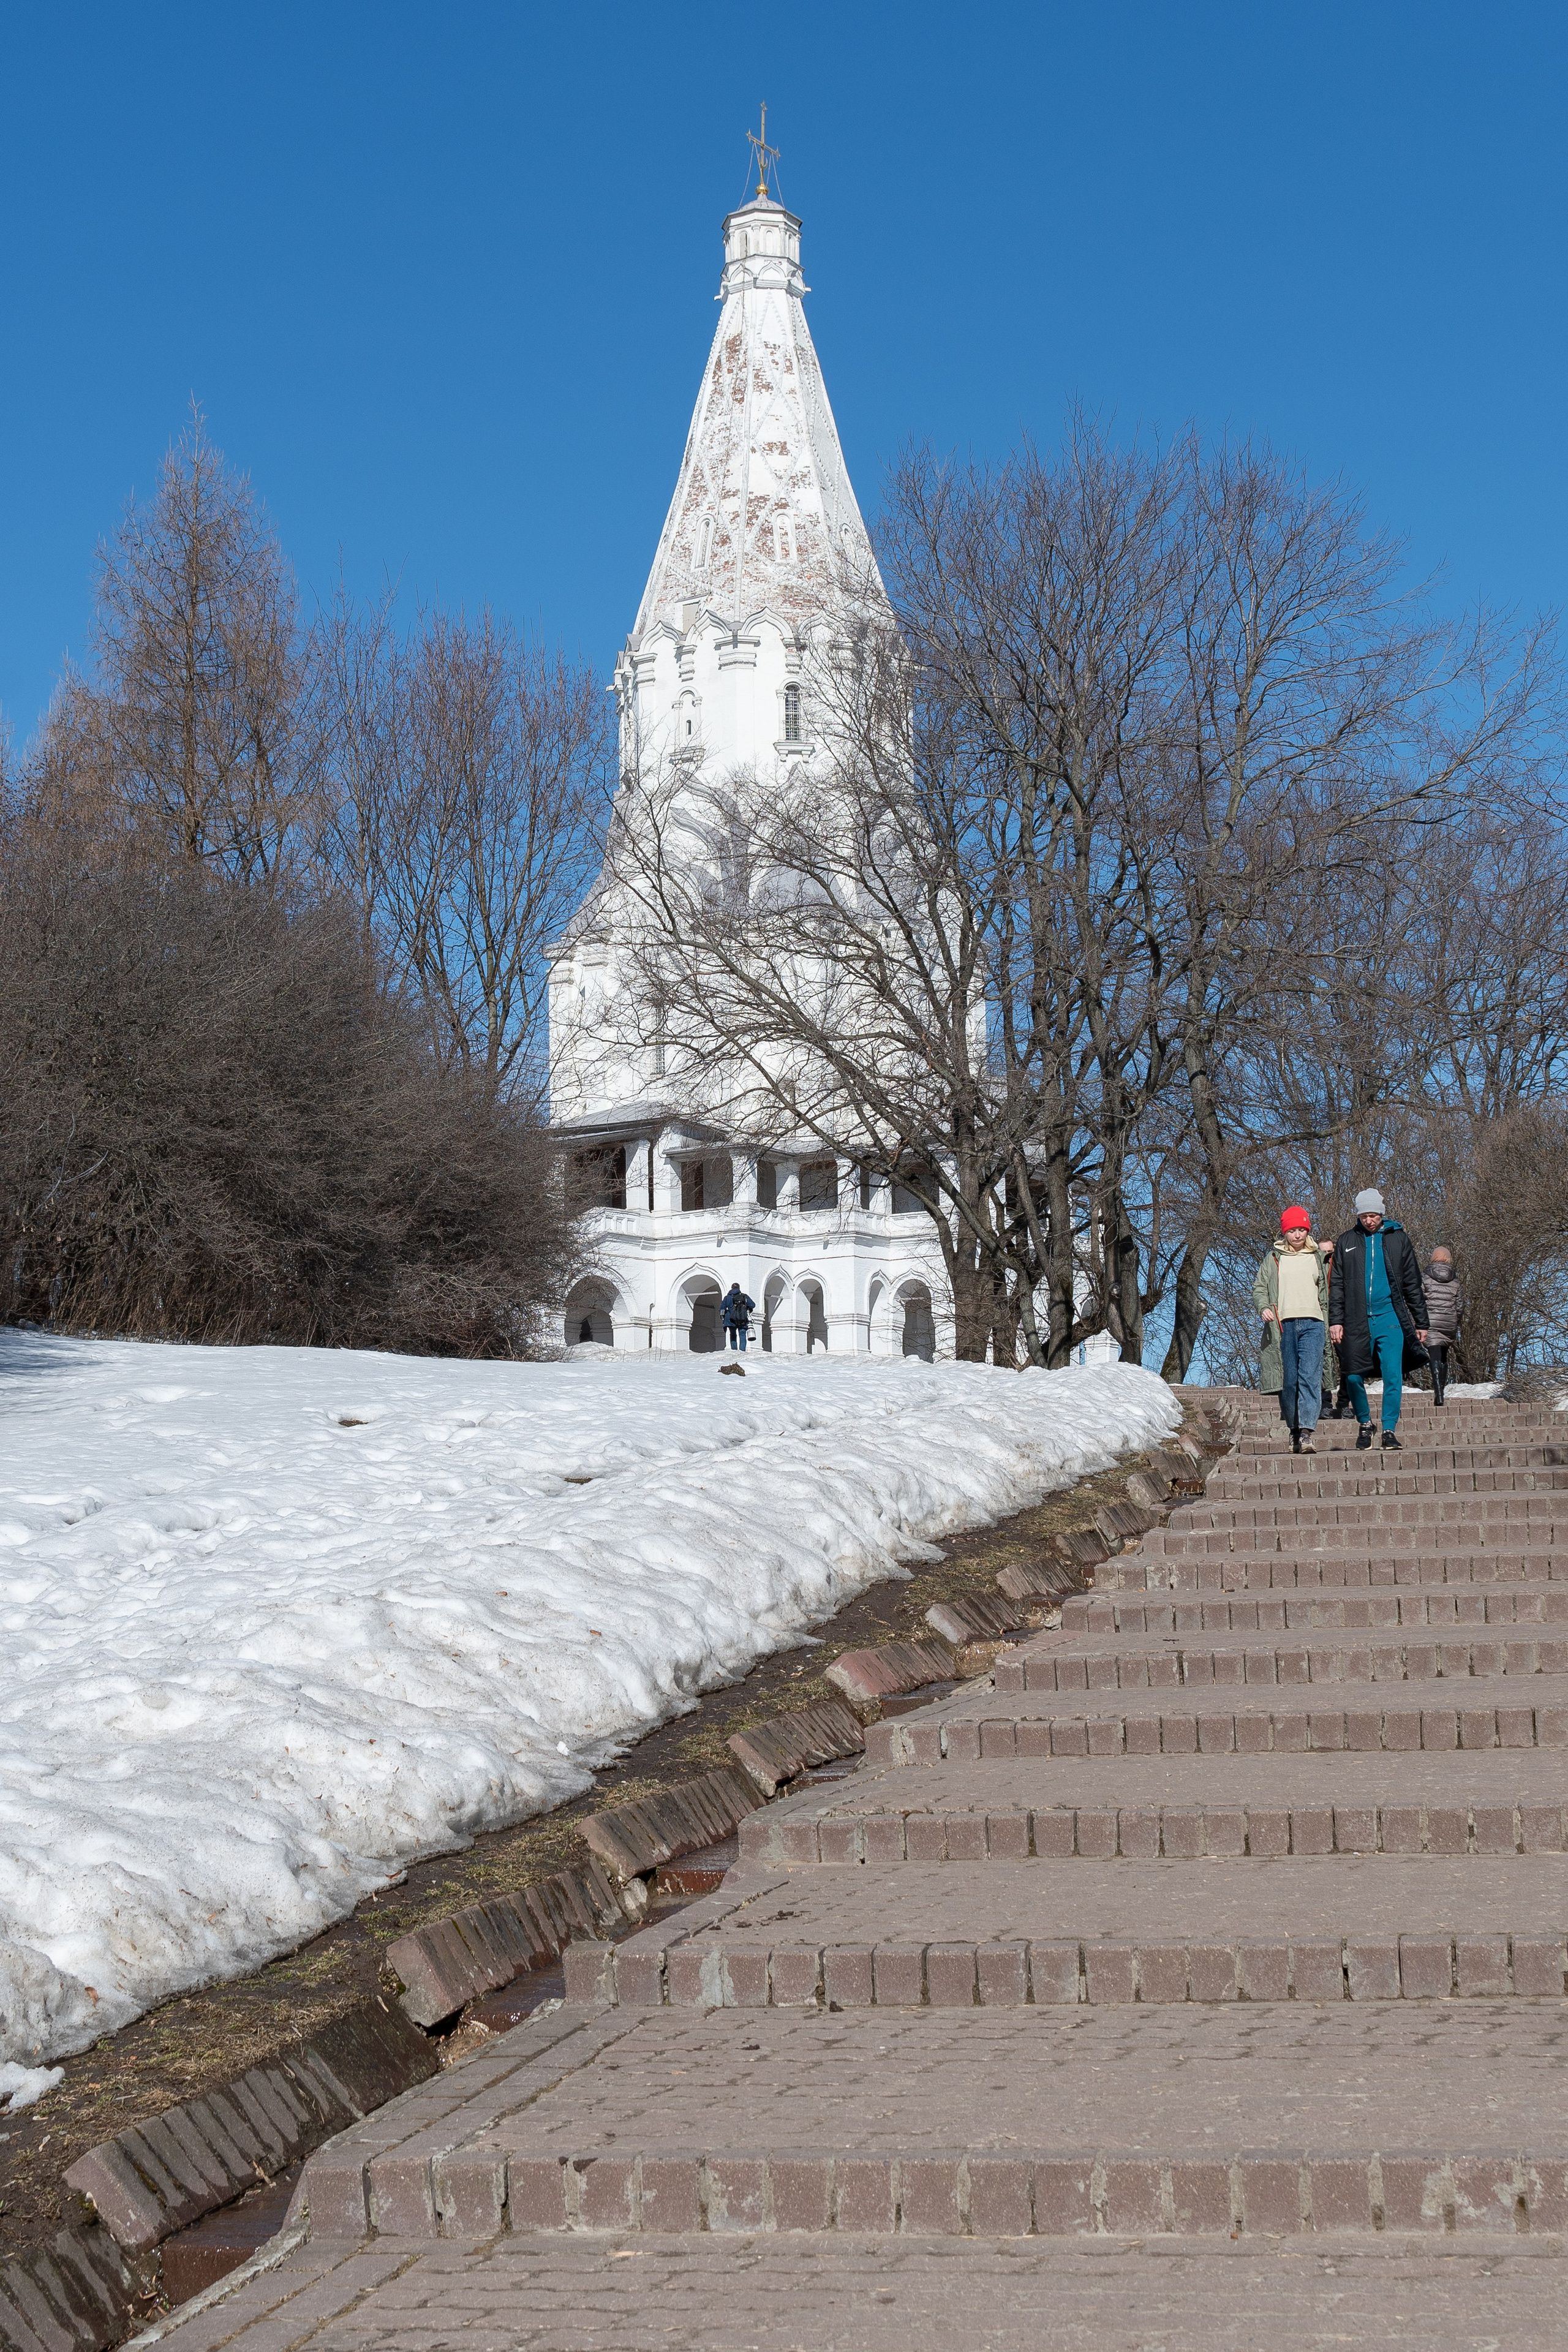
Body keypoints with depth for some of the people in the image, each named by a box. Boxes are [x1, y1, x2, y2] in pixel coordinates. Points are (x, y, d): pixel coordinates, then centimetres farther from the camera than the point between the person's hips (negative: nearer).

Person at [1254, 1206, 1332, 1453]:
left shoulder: (1317, 1257, 16)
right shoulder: (1274, 1258, 12)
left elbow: (1324, 1292, 20)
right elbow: (1259, 1287, 10)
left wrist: (1328, 1324, 16)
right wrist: (1264, 1308, -11)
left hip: (1312, 1323, 0)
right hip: (1283, 1324, 0)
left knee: (1310, 1377, -14)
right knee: (1288, 1380, 1)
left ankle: (1307, 1432, -21)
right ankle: (1294, 1430, 14)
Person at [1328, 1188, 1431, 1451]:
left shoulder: (1398, 1239, 9)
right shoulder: (1347, 1242, 10)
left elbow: (1412, 1284, 11)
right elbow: (1336, 1285, 10)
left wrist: (1421, 1323, 9)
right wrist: (1336, 1320, 0)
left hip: (1390, 1318, -1)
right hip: (1357, 1320, 1)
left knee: (1393, 1376, -8)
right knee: (1354, 1378, 0)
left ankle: (1390, 1429, 0)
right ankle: (1365, 1424, 20)